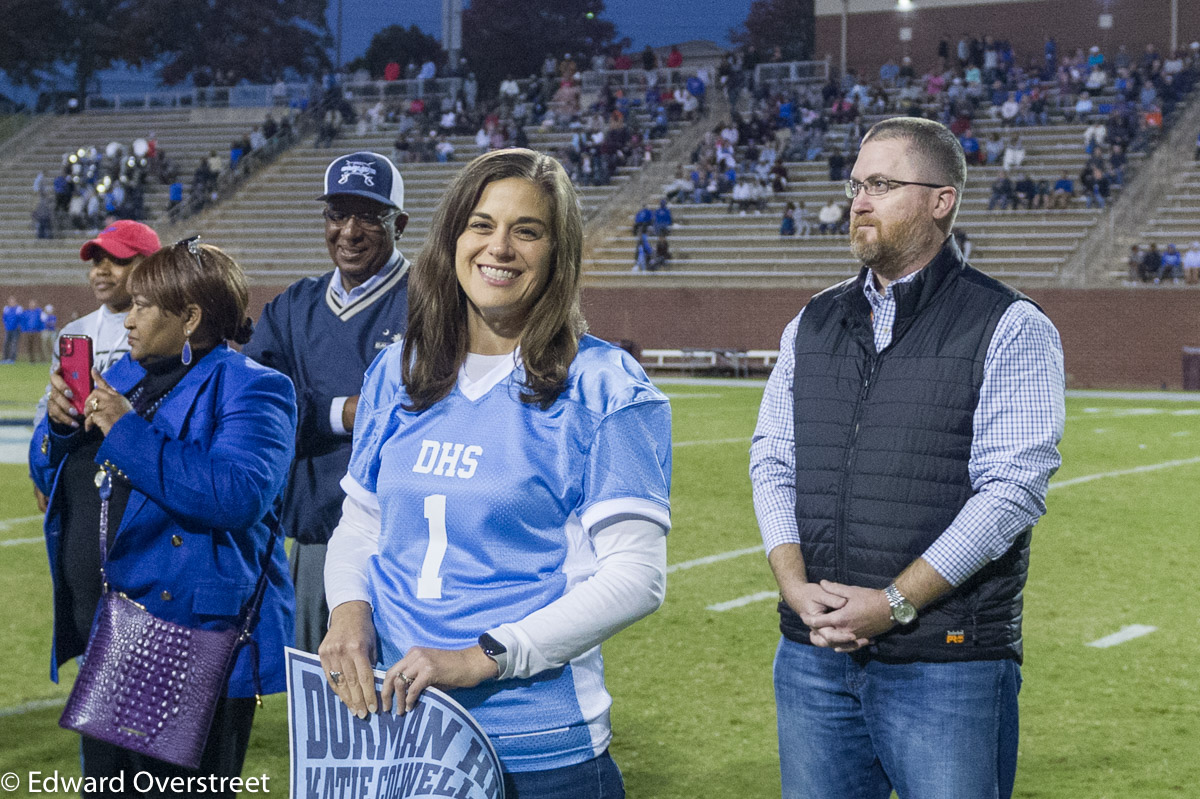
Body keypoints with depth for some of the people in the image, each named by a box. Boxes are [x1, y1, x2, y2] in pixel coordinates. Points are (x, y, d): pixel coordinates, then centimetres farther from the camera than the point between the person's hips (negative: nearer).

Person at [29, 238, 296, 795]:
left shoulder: (249, 390, -11)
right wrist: (59, 424, -3)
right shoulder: (125, 374, 13)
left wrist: (128, 431, -25)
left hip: (196, 639, -8)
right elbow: (52, 478, 19)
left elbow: (239, 495, -28)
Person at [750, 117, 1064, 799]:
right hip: (813, 653, 5)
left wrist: (894, 602, -17)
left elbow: (1013, 488, -12)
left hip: (947, 661, -5)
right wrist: (795, 583, -7)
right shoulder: (813, 325, 14)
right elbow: (772, 461, 11)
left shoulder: (1010, 328, -4)